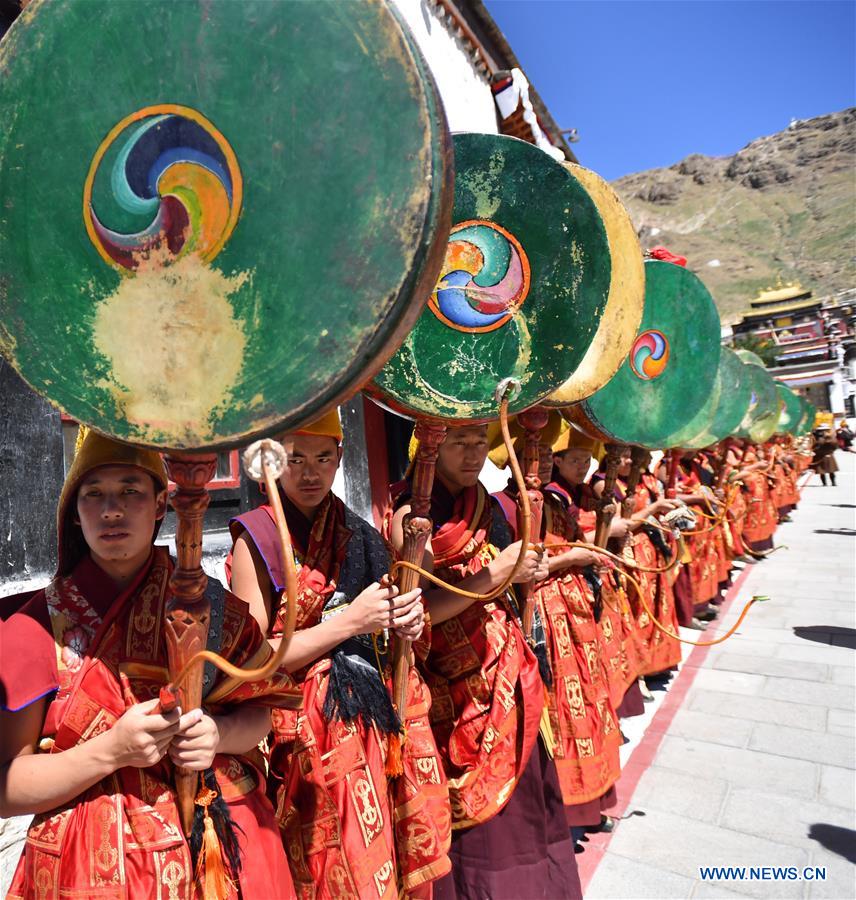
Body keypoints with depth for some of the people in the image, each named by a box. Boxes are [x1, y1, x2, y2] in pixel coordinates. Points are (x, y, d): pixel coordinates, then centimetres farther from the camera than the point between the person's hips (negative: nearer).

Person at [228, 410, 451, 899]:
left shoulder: (356, 533, 6)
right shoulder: (257, 537, -9)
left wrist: (403, 624, -6)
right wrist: (350, 621, -19)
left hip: (377, 720, 5)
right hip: (309, 732, -5)